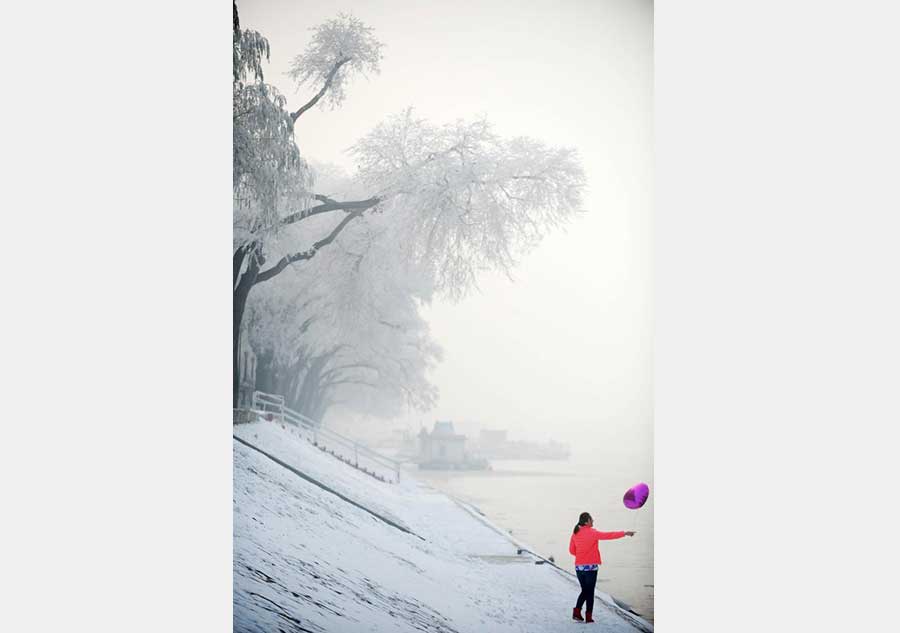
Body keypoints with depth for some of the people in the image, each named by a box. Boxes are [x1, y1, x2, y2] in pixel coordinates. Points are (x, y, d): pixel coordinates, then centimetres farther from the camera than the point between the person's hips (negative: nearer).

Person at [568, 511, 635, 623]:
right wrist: (625, 533, -5)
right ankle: (589, 617, 5)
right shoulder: (592, 533, -11)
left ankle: (577, 611, 2)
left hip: (579, 567, 5)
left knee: (585, 590, 17)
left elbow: (572, 550, 9)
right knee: (590, 592, 4)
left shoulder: (575, 534, 5)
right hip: (590, 567, -5)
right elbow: (608, 535, -11)